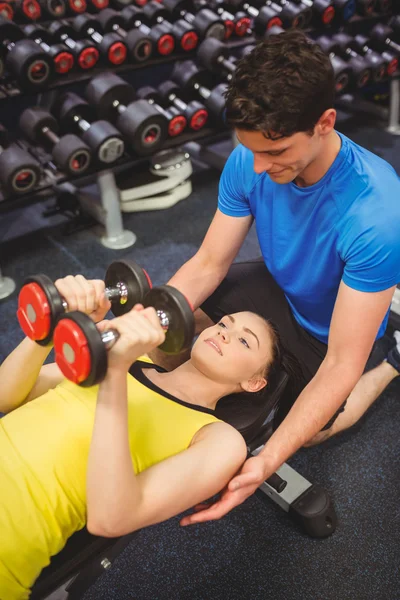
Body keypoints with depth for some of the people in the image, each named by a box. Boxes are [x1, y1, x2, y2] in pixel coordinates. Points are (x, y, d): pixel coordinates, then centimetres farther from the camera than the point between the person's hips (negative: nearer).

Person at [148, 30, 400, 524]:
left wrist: (265, 464, -44)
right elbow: (209, 264, -16)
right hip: (277, 288, 4)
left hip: (330, 330, -4)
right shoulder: (249, 161, -25)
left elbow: (342, 364, -36)